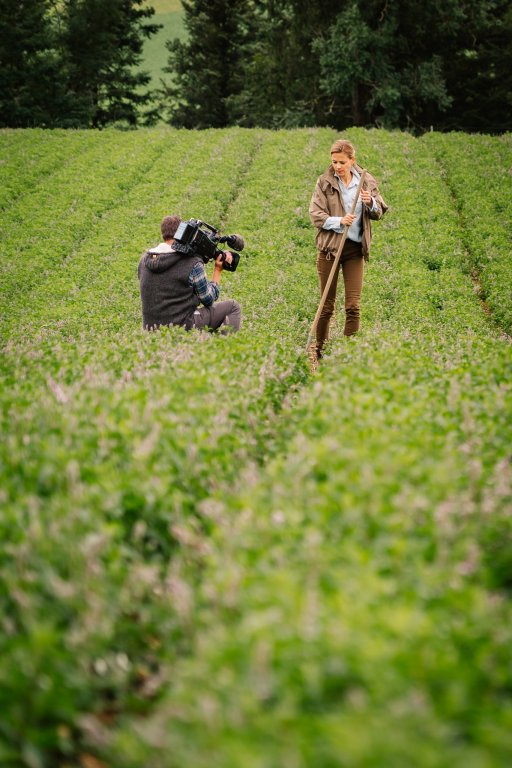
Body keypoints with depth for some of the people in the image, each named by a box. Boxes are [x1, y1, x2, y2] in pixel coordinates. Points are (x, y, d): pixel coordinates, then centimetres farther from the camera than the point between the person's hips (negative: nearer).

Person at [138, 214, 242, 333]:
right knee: (233, 307, 9)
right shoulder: (193, 264, -15)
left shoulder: (145, 259, 2)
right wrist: (218, 270, 9)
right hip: (182, 327, -6)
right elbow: (209, 300, -4)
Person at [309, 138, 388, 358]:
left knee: (353, 305, -3)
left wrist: (371, 202, -13)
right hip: (329, 247, -1)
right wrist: (339, 221, -23)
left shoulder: (366, 181, 3)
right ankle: (320, 352, 18)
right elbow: (315, 215, -7)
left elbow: (379, 213, 10)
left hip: (355, 249, 1)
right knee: (327, 305, 5)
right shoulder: (324, 182, -3)